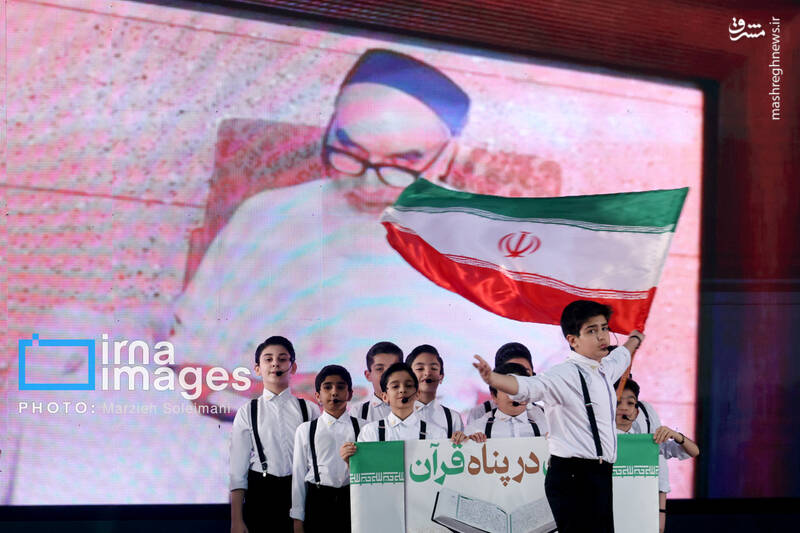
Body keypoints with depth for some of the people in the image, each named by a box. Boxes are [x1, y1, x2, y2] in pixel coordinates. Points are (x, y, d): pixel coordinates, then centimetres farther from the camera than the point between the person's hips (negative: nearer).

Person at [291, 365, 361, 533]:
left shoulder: (362, 428, 5)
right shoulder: (305, 430, 6)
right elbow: (299, 474, 7)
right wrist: (297, 519, 5)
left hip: (353, 500, 0)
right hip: (317, 501, 0)